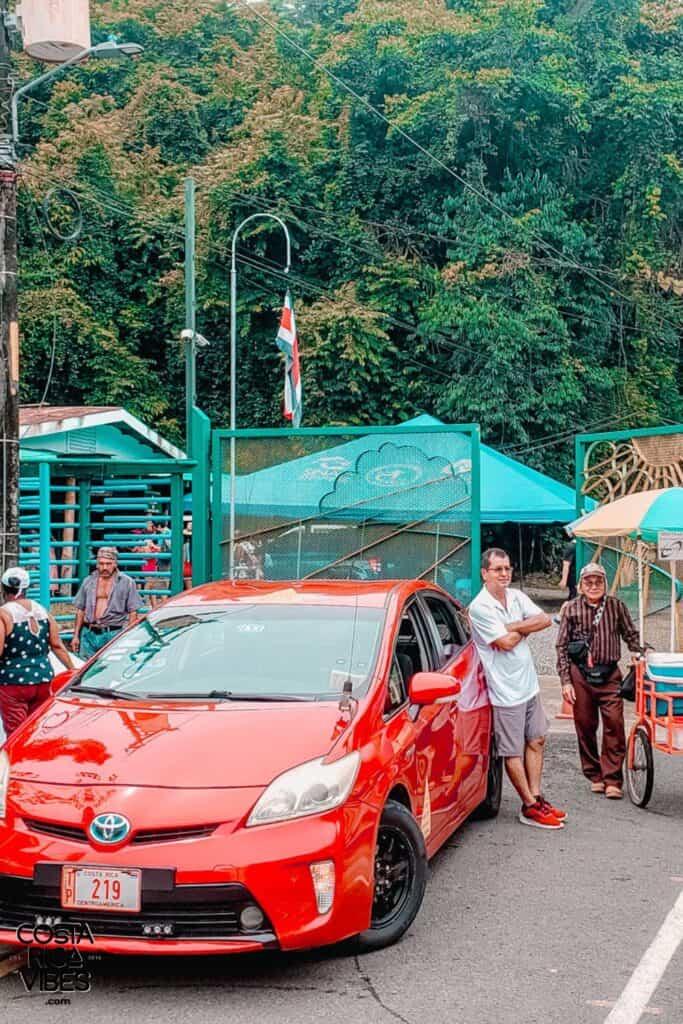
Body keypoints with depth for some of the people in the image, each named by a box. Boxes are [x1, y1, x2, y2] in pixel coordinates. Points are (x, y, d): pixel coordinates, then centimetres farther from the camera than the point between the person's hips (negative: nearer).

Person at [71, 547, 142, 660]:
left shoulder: (127, 582, 3)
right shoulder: (88, 581, 13)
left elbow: (133, 612, 2)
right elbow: (80, 610, 17)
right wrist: (76, 635, 12)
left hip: (114, 634, -3)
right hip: (89, 634, 3)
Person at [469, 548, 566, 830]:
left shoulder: (516, 597, 7)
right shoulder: (479, 608, -16)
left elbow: (545, 620, -6)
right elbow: (506, 643, -22)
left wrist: (512, 627, -15)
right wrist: (524, 629, -4)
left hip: (529, 684, 8)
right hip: (506, 690, -8)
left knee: (536, 741, 12)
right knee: (514, 751, 1)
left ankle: (536, 797, 20)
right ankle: (530, 807, 8)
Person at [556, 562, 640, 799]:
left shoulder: (616, 606, 6)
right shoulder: (571, 609, 3)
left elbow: (631, 634, 16)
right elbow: (562, 647, 3)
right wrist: (566, 681, -3)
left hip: (609, 675, 0)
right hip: (581, 675, 0)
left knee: (614, 724, -10)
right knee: (585, 726, 6)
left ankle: (613, 779, -3)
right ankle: (594, 776, 20)